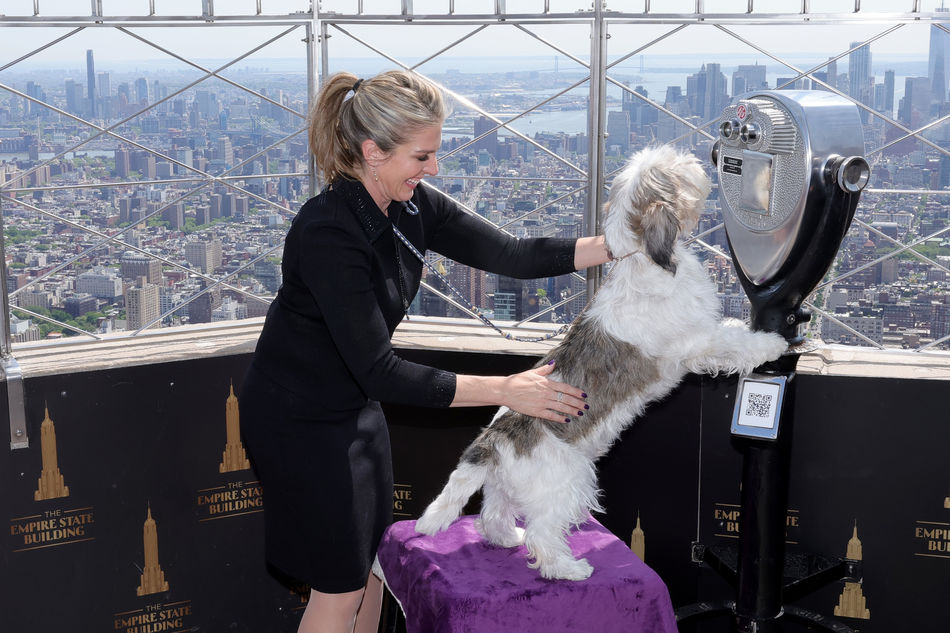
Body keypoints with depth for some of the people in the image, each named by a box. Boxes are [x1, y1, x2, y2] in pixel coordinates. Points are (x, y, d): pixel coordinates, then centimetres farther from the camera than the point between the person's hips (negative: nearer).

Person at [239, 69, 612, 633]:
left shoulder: (409, 206, -8)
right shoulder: (328, 233, -32)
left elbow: (509, 254, -8)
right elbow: (381, 373, -32)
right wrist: (505, 390, -30)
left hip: (357, 405, 8)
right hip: (300, 418, -8)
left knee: (370, 559, 18)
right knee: (340, 585, 3)